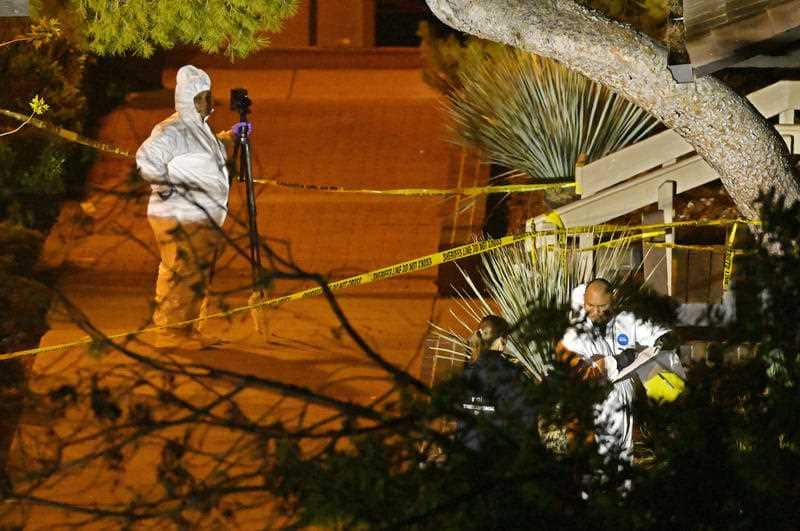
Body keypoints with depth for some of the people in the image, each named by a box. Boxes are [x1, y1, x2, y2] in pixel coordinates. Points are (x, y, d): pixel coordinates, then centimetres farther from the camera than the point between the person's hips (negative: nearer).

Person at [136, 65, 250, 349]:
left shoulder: (200, 129, 15)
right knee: (182, 275, -8)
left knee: (199, 275, 14)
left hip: (203, 219, 10)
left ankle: (189, 330, 22)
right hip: (179, 219, -10)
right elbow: (147, 158, -29)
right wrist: (164, 183, -19)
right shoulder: (172, 131, -16)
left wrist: (228, 136, 22)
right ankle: (171, 332, -3)